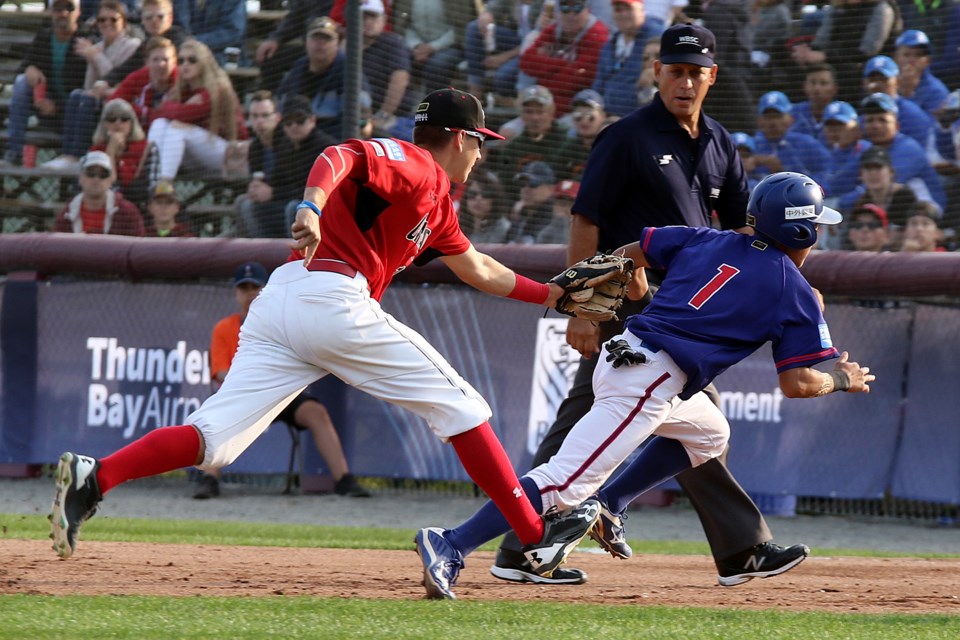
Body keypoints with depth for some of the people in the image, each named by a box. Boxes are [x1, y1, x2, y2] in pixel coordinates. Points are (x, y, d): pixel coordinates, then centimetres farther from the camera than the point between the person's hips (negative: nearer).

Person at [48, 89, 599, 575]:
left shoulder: (435, 199, 31)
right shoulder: (413, 165, 2)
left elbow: (479, 270, 43)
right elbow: (340, 157, -17)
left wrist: (549, 294, 43)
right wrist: (312, 206, -35)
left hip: (276, 304, 9)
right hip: (332, 297, -9)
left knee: (215, 440, -5)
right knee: (457, 403, 2)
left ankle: (95, 478, -24)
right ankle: (537, 534, 4)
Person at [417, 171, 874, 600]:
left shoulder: (707, 242, 17)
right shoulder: (796, 293, 1)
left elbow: (627, 255, 21)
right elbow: (796, 384, 0)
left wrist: (643, 302, 39)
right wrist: (843, 380, 19)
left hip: (622, 351, 8)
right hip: (649, 385, -8)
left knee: (709, 434, 31)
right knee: (565, 484, -14)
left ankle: (606, 505, 18)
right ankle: (453, 547, -26)